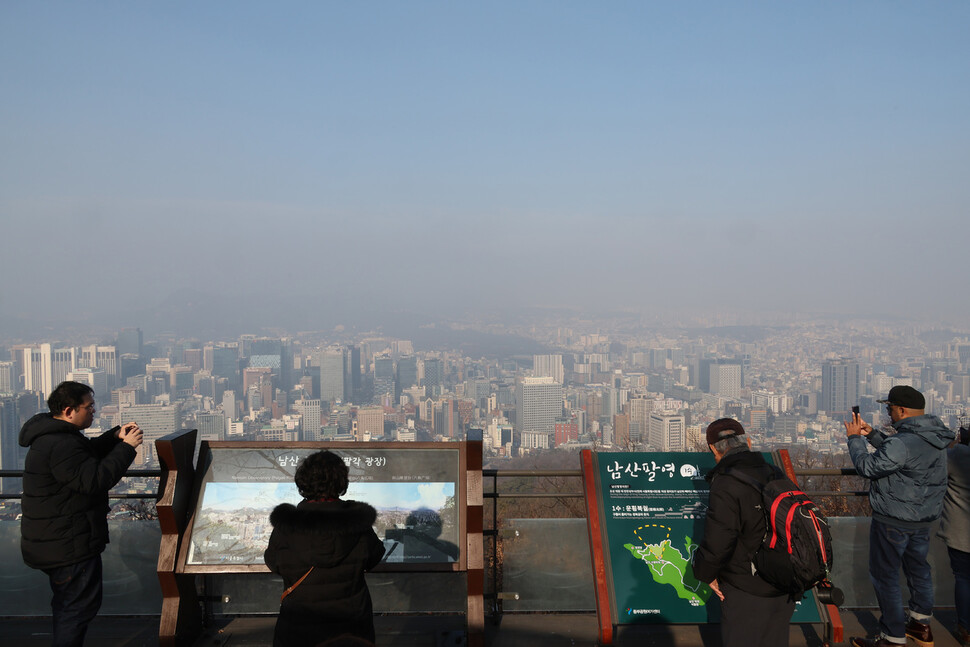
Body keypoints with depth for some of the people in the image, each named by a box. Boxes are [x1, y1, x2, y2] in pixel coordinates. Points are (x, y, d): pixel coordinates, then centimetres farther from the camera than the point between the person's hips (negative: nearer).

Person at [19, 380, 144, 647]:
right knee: (80, 604, -1)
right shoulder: (60, 446, -27)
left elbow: (88, 452, 21)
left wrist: (115, 436, 5)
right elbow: (96, 479, -30)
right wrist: (126, 447, -23)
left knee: (67, 602, 23)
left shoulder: (55, 435, 9)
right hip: (68, 543, -11)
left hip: (56, 542, 11)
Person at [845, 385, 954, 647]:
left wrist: (855, 438, -10)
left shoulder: (904, 442, -29)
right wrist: (872, 434, 11)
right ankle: (921, 624, 38)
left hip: (893, 521, -9)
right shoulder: (933, 438, 3)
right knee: (918, 568, 23)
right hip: (924, 517, 9)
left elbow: (868, 467, -22)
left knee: (884, 575, 3)